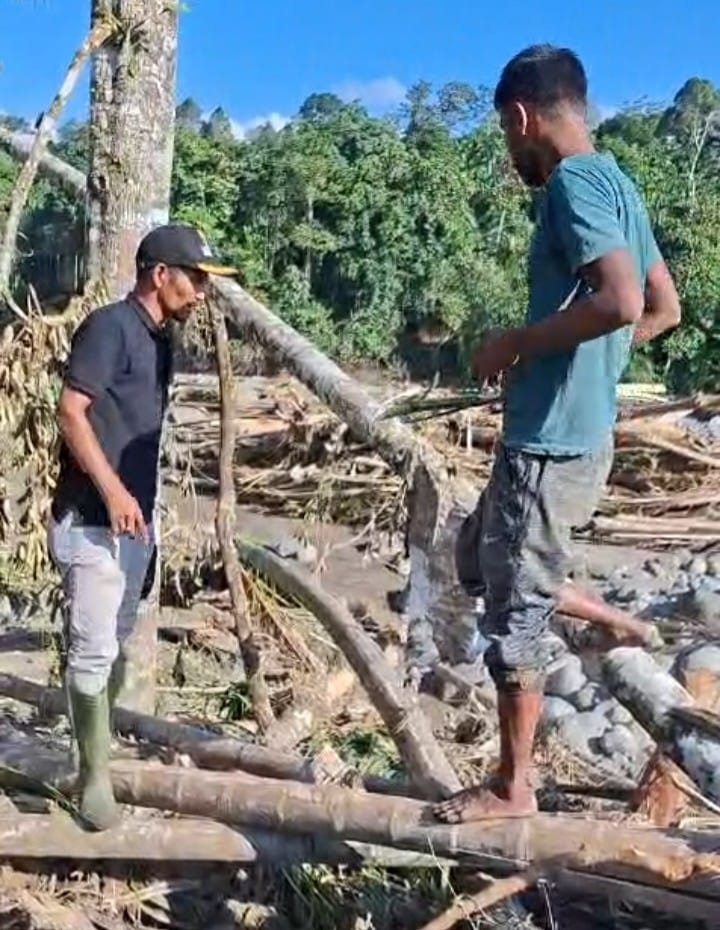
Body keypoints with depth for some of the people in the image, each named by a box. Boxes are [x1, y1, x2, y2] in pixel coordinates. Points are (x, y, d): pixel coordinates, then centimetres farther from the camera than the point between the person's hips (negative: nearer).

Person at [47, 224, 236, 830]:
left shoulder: (160, 339, 14)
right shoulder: (110, 326, -12)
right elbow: (70, 411, -18)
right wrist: (110, 490, -24)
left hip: (136, 517, 9)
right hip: (92, 518, -9)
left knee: (117, 644, 17)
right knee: (93, 650, -4)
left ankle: (105, 751, 29)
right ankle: (95, 777, 5)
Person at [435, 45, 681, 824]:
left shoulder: (573, 181, -16)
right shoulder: (614, 184, 13)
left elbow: (619, 301, -30)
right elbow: (664, 308, 19)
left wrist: (517, 343, -17)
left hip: (550, 441, -10)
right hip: (574, 433, 10)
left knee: (513, 616, 3)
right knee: (484, 561, 27)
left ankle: (512, 788, 17)